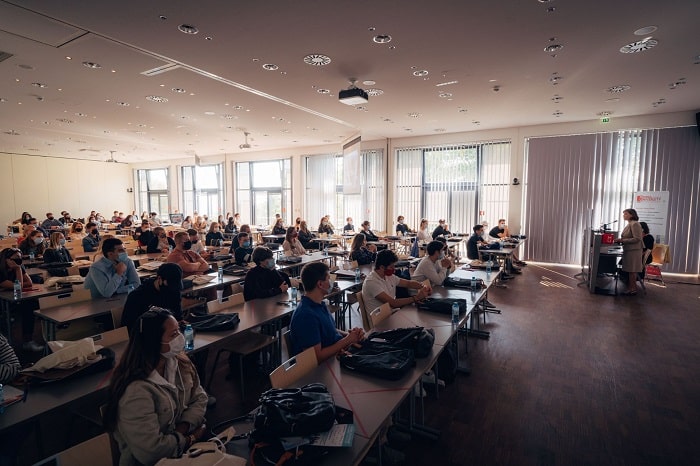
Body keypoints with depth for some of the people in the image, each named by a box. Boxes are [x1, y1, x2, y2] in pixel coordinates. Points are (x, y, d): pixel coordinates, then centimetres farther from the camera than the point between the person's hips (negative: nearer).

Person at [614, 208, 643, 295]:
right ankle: (629, 288, 17)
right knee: (628, 270, 11)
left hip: (633, 251, -9)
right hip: (628, 251, 9)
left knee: (631, 271, -4)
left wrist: (622, 240, -20)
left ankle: (633, 290, 2)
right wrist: (621, 240, 5)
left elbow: (637, 239, -18)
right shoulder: (629, 224, 15)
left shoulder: (634, 224, -12)